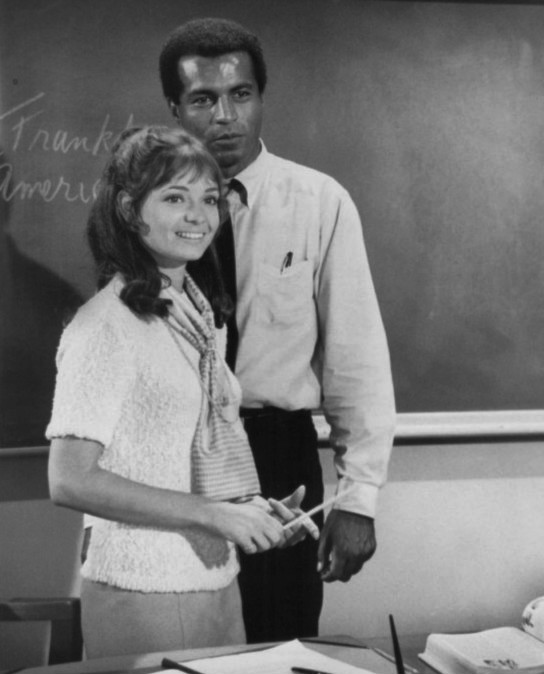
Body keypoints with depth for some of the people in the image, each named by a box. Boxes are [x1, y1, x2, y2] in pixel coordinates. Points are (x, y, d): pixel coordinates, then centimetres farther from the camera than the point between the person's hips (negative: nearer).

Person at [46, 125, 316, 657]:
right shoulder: (107, 326, -15)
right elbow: (69, 480, -19)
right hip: (144, 592, -7)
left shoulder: (200, 315, 7)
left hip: (217, 581, 7)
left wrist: (251, 510, -1)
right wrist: (213, 514, -19)